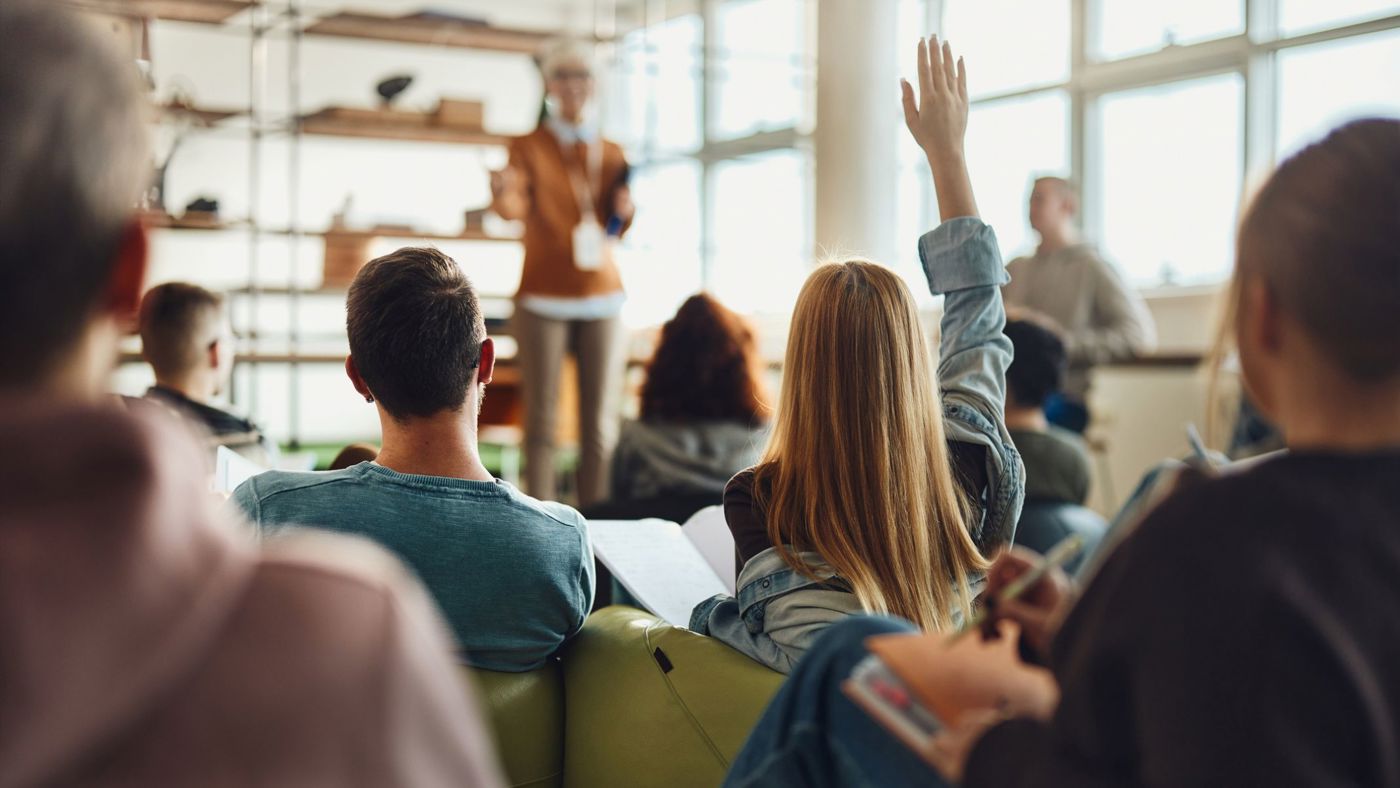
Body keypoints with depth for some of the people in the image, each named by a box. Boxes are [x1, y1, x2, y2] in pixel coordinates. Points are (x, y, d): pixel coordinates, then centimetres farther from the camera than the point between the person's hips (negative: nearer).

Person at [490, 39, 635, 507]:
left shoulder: (610, 153, 14)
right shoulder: (528, 148, 3)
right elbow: (513, 206, -15)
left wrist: (624, 210, -3)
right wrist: (502, 192, -38)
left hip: (602, 297, 3)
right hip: (544, 297, -3)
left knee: (600, 424, 0)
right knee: (541, 420, -5)